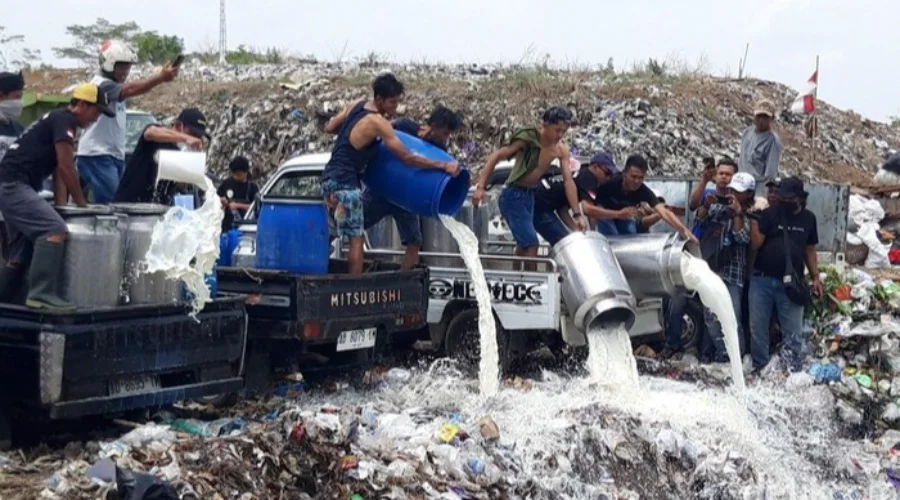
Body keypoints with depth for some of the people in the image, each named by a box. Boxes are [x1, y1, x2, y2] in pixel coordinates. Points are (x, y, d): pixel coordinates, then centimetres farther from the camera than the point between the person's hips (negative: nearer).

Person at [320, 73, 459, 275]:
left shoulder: (356, 105, 7)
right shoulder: (378, 122, -18)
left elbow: (329, 127, 18)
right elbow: (407, 158, -20)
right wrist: (443, 165, -19)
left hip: (330, 177, 9)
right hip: (345, 183, -9)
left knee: (329, 235, 14)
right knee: (356, 240, -5)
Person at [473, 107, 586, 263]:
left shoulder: (561, 150, -3)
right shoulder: (528, 138, -20)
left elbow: (568, 181, -3)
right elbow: (496, 156, -19)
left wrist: (577, 214, -8)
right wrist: (480, 187, -26)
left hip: (530, 196, 8)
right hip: (514, 196, -8)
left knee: (524, 245, 17)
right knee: (531, 244, -13)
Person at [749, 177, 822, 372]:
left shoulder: (808, 218, 8)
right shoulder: (769, 214, -1)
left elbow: (810, 250, 14)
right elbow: (755, 244, -7)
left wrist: (815, 278, 9)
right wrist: (753, 220, -16)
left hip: (791, 283, 1)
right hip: (762, 280, -1)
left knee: (793, 332, 1)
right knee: (757, 328, 5)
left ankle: (793, 370, 6)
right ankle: (759, 367, 16)